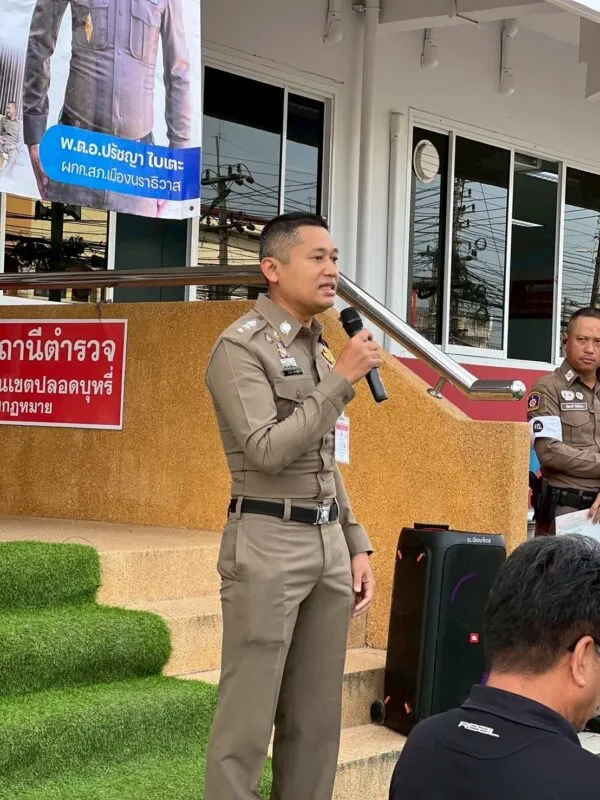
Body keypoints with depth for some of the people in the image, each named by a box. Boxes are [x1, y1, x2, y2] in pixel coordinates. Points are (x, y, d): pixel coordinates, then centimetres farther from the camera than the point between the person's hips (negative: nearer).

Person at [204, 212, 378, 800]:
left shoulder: (319, 348, 15)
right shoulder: (240, 347, -9)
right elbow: (268, 452, -19)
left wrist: (356, 545, 14)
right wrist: (342, 381, -16)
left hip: (328, 541, 8)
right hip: (268, 543, -8)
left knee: (318, 715, 9)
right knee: (249, 716, -4)